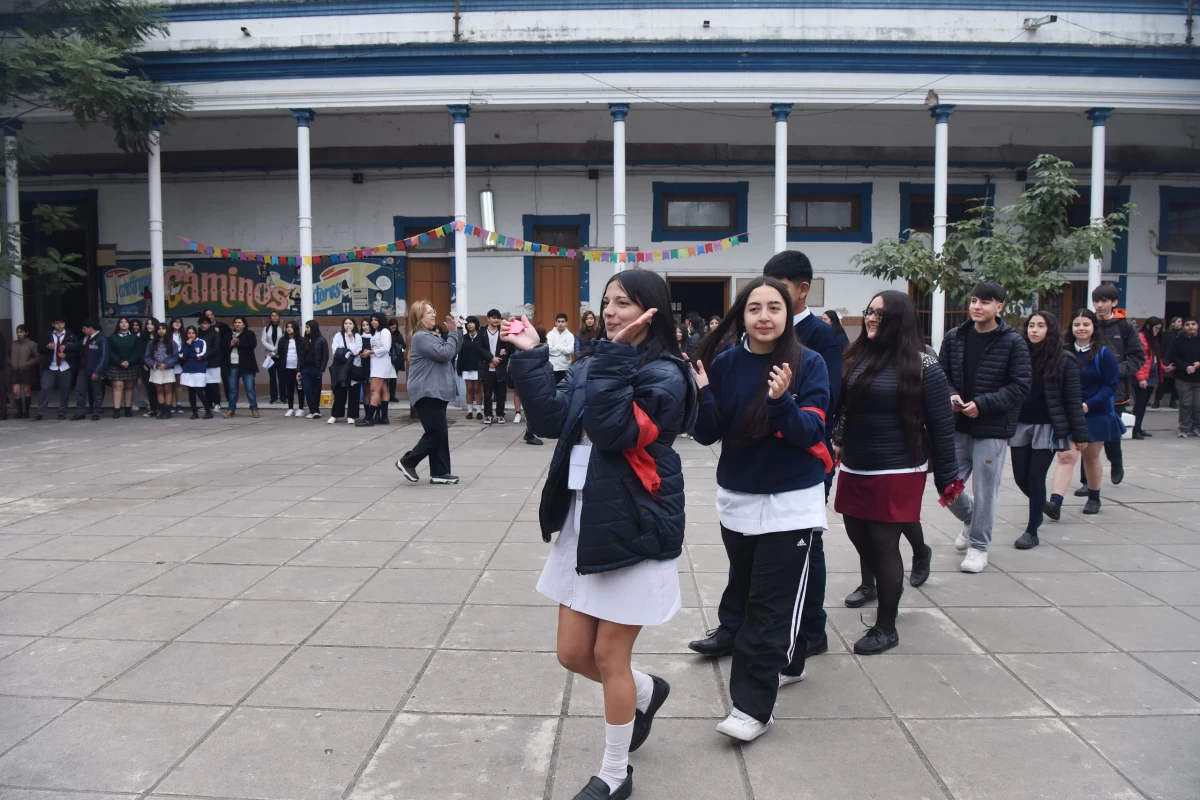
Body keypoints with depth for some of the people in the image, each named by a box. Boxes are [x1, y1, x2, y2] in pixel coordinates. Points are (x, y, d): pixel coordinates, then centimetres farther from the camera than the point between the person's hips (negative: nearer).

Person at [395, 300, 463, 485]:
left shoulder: (431, 336, 18)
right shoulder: (421, 337, -14)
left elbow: (453, 352, 16)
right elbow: (445, 353, -22)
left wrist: (455, 330, 5)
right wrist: (453, 332, -11)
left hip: (436, 392, 10)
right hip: (427, 393, -10)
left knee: (439, 433, 8)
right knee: (436, 433, -9)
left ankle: (439, 472, 11)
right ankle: (407, 462, 4)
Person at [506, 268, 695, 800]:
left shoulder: (664, 374, -12)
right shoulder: (591, 366, 11)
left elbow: (611, 428, -25)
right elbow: (551, 419, -1)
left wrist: (616, 356, -27)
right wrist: (530, 357, -6)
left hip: (632, 529, -7)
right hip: (582, 522, 7)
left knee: (609, 656, 4)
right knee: (573, 654, 13)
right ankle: (647, 692, 43)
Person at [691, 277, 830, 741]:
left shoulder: (809, 364, -10)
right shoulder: (723, 364, -2)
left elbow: (810, 432, -17)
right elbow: (707, 435, -3)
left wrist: (781, 401, -34)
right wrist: (701, 394, -21)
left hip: (791, 503, -4)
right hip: (737, 500, 5)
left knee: (770, 605, -4)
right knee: (750, 596, 17)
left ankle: (752, 706, 1)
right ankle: (786, 665, 39)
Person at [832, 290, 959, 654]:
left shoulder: (922, 367, -10)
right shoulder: (857, 357, 5)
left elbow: (942, 426, -8)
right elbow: (842, 406, 16)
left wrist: (947, 477, -8)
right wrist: (838, 441, 8)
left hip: (897, 474, -6)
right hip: (854, 470, 6)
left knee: (884, 546, -1)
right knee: (860, 539, 13)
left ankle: (886, 628, 16)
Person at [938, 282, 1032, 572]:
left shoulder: (1013, 342, -7)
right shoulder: (954, 337, 4)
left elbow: (1021, 386, -9)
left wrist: (982, 404, -18)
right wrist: (951, 396, -11)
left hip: (993, 429, -4)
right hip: (957, 426, 4)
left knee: (984, 490, 3)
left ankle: (978, 546, 21)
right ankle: (970, 520, 38)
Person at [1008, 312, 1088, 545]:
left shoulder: (1063, 362, -5)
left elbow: (1073, 400, -4)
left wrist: (1080, 434, -6)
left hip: (1047, 428, -3)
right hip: (1020, 426, 3)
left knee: (1036, 478, -4)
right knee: (1021, 478, 10)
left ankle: (1032, 531, 10)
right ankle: (1043, 504, 42)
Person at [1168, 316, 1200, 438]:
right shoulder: (1178, 341, -2)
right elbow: (1173, 358, -6)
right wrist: (1186, 367, -19)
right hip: (1183, 378, -1)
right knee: (1185, 404, 2)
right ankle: (1185, 428, 11)